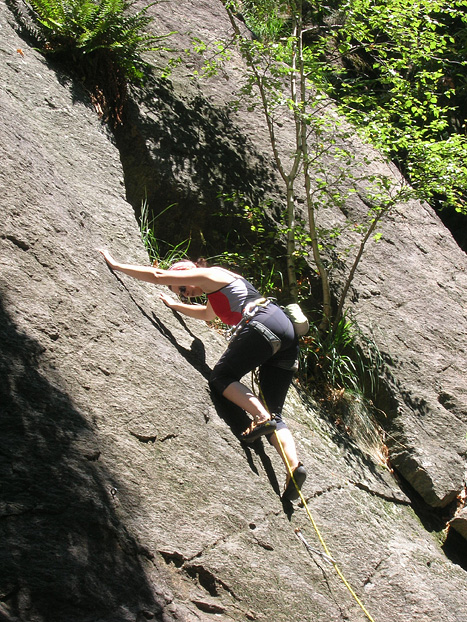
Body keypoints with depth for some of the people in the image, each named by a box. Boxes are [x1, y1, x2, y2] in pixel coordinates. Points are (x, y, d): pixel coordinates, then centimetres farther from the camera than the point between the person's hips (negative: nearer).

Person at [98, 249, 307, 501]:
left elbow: (158, 275, 7)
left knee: (221, 376, -2)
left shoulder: (208, 275, 8)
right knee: (273, 412, 4)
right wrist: (175, 305, 58)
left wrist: (116, 265, 16)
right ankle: (294, 465, -15)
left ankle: (262, 418, -23)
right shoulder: (222, 284, 33)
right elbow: (207, 314, 53)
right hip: (286, 333, 10)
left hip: (264, 324, -10)